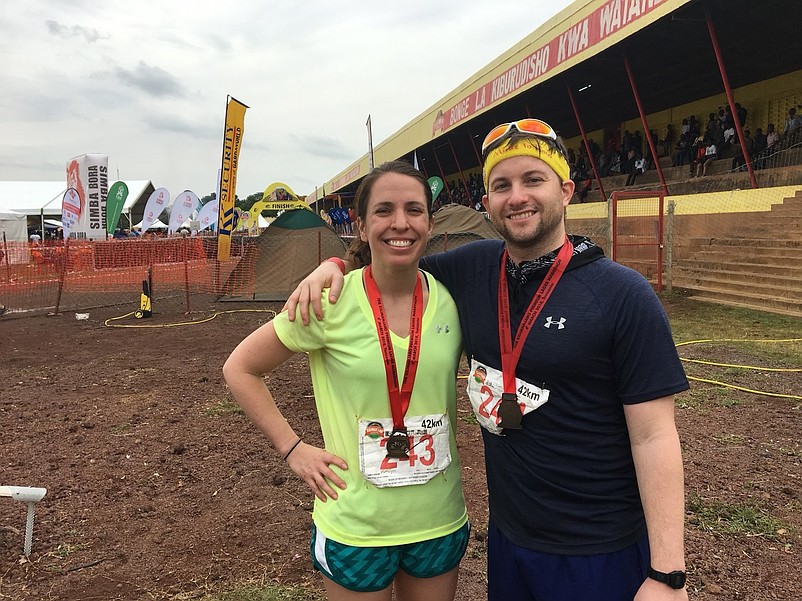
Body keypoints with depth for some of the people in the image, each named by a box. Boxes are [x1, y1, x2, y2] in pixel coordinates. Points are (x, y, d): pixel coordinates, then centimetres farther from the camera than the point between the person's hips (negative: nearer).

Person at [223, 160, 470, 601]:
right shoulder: (331, 302, -15)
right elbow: (239, 369, -4)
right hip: (354, 527, -3)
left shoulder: (450, 299, -7)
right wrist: (292, 448, -9)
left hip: (441, 521, 3)